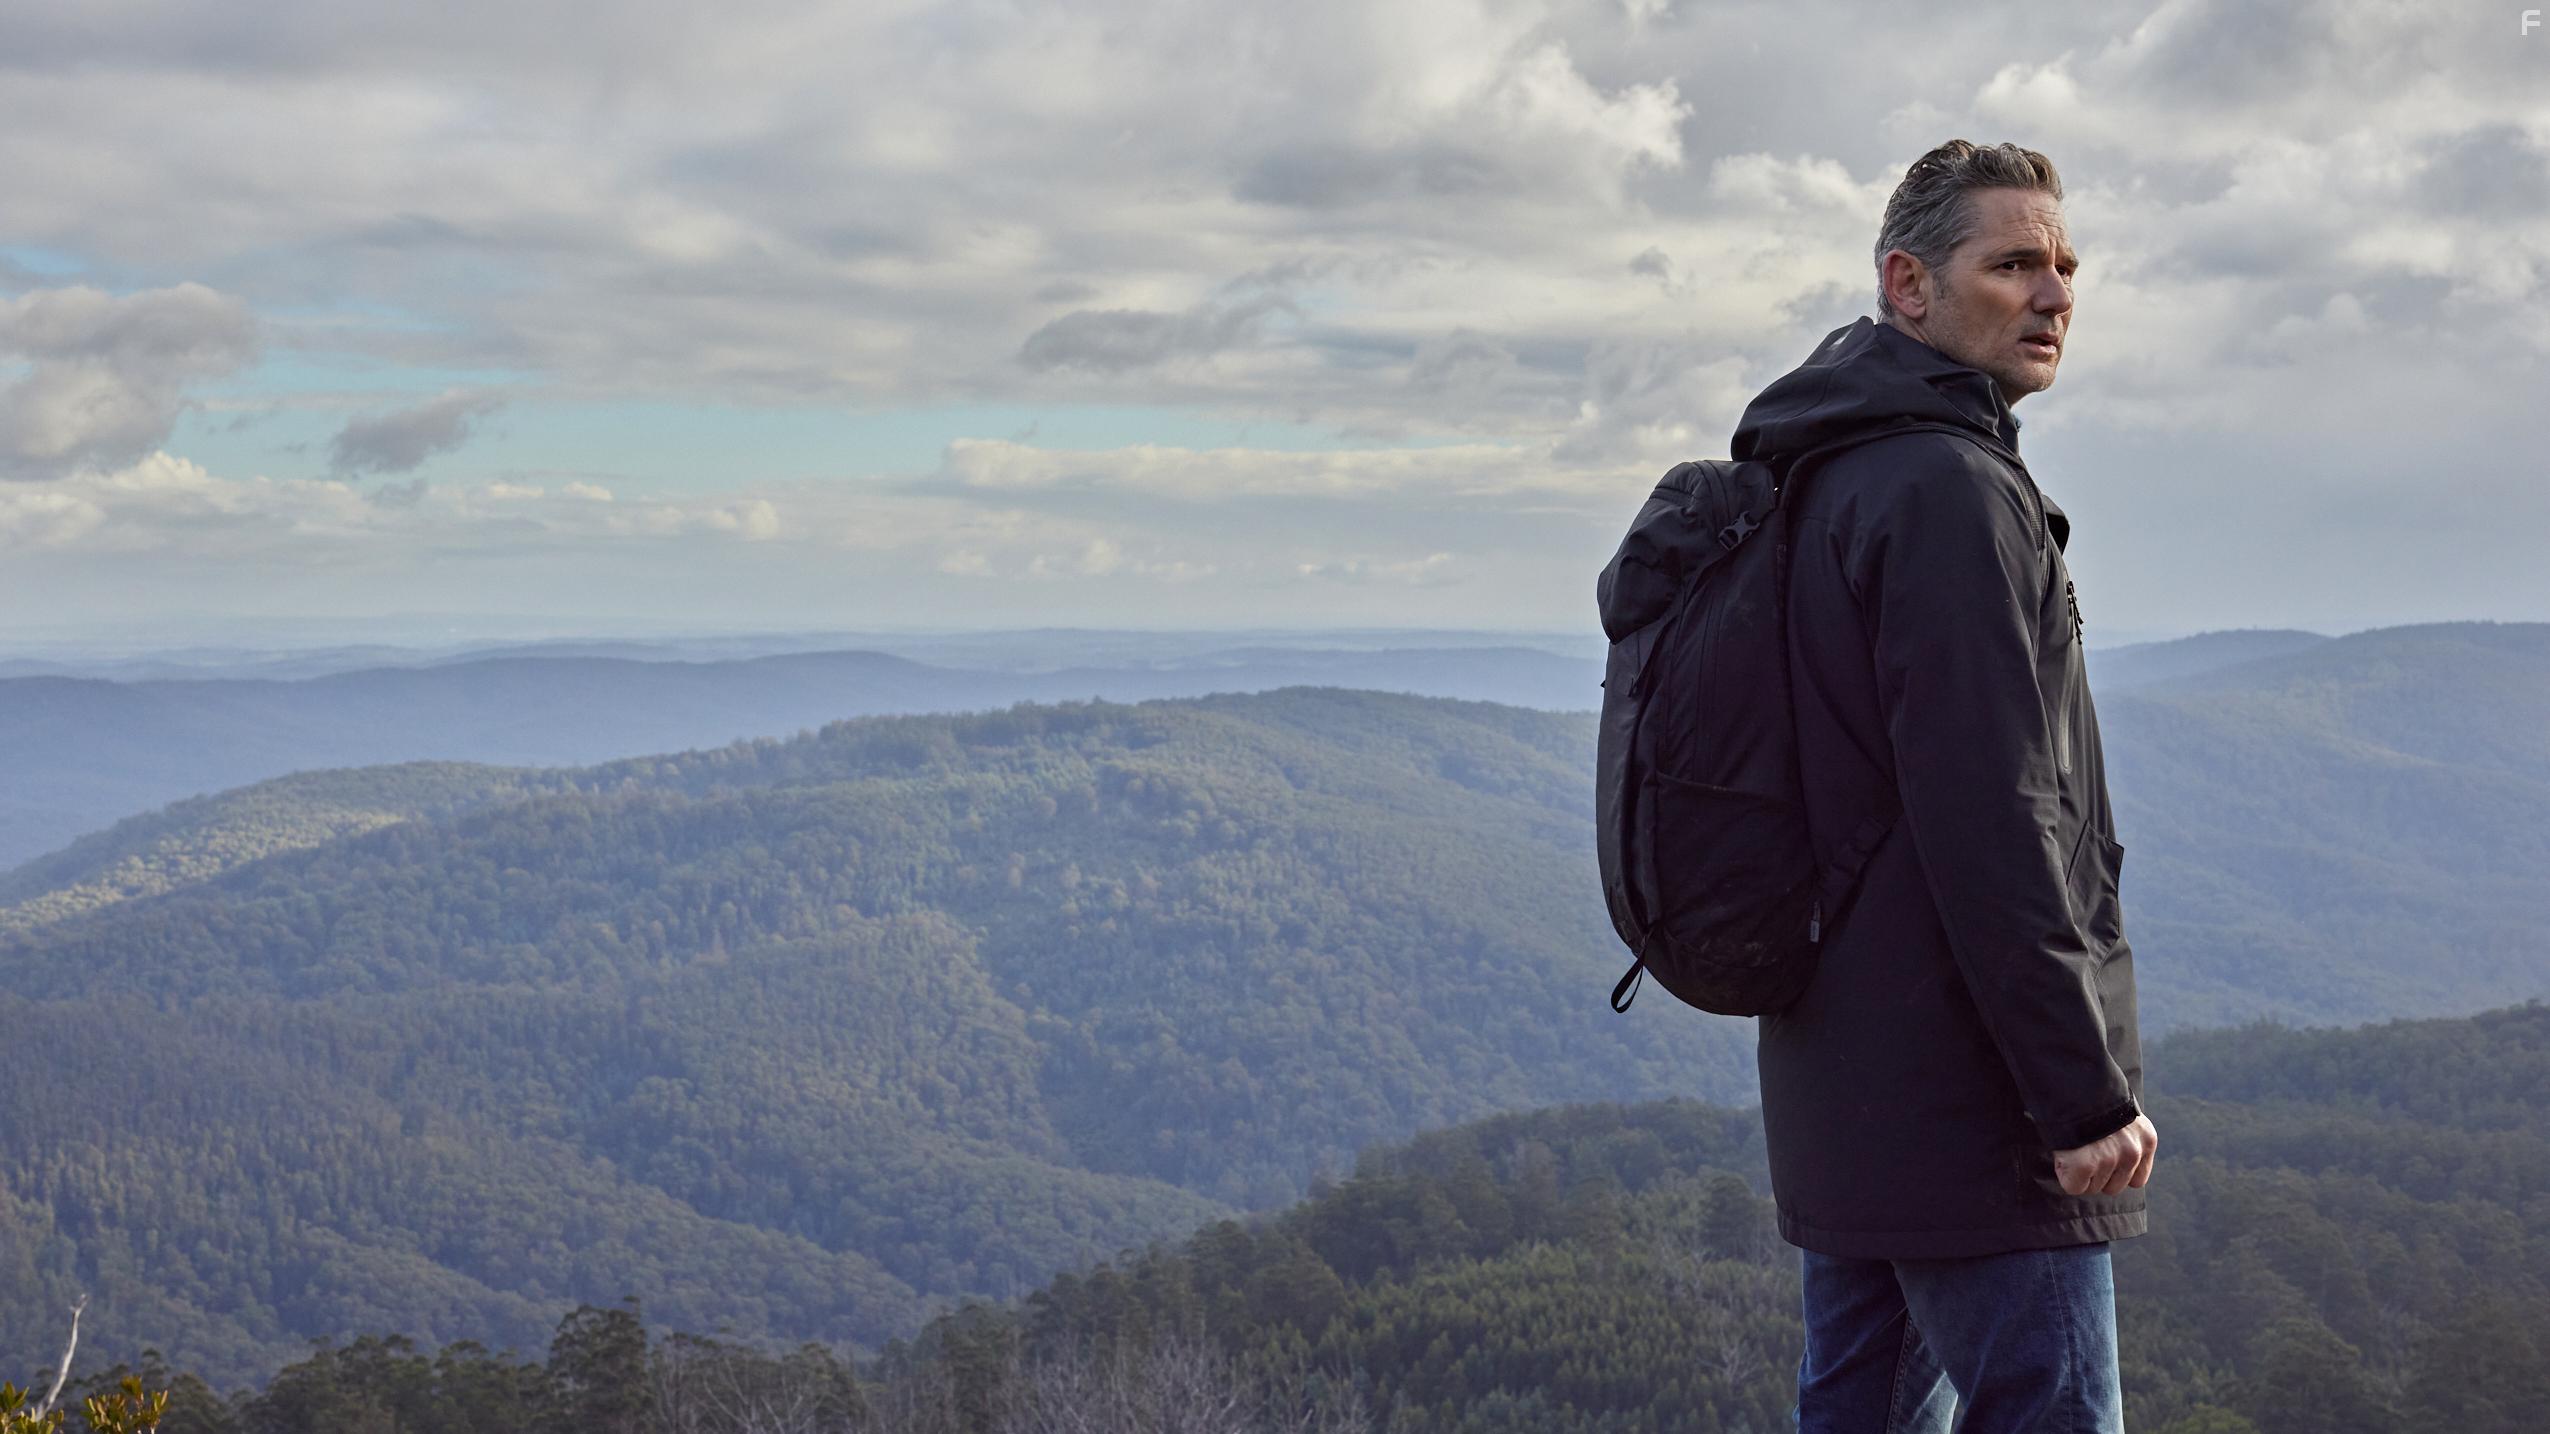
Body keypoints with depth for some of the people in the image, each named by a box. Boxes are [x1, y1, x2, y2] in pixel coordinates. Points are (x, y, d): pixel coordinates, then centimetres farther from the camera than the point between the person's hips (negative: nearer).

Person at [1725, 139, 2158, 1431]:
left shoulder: (1821, 485, 16)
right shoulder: (1952, 494, -15)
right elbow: (1994, 825, -22)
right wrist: (2088, 1093, -18)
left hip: (1833, 1086, 10)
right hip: (1969, 1108, -10)